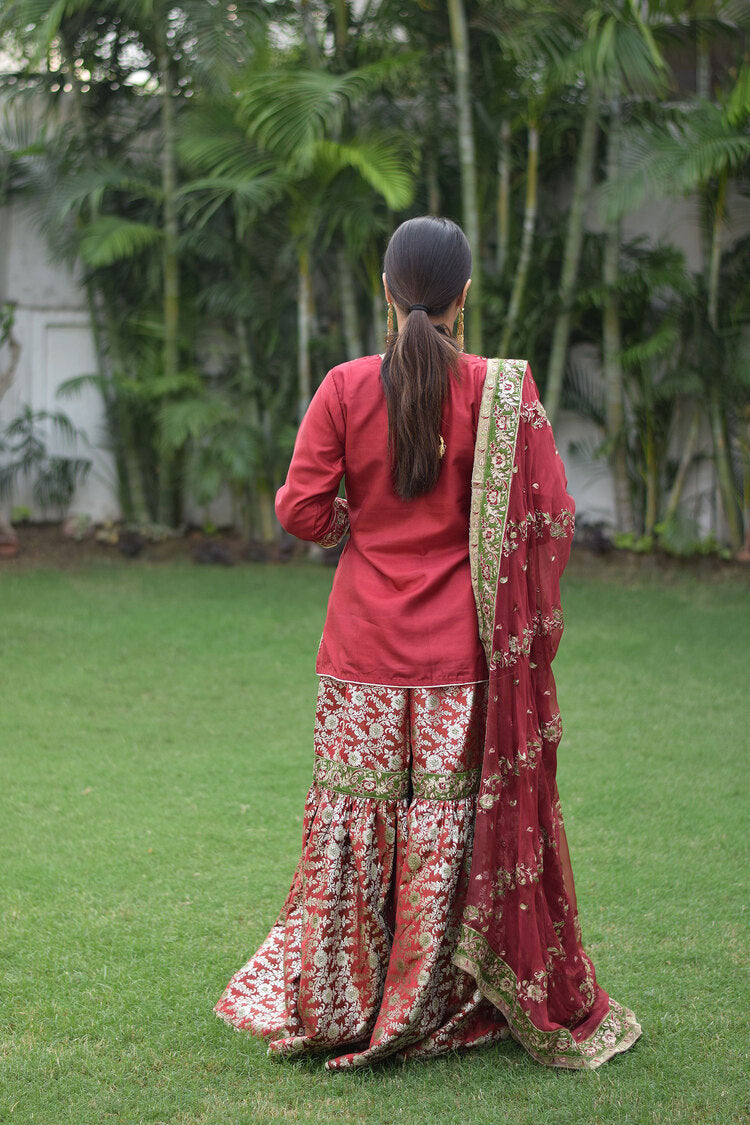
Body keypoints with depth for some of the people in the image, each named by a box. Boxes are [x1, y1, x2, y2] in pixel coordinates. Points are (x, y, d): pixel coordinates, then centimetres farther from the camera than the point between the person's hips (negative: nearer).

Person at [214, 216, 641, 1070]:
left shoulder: (345, 389, -4)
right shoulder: (501, 391, -7)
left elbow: (302, 508, -5)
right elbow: (551, 517, -7)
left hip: (366, 654, 1)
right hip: (464, 653, -1)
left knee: (358, 819, 10)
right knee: (465, 822, 7)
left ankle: (332, 1007, 19)